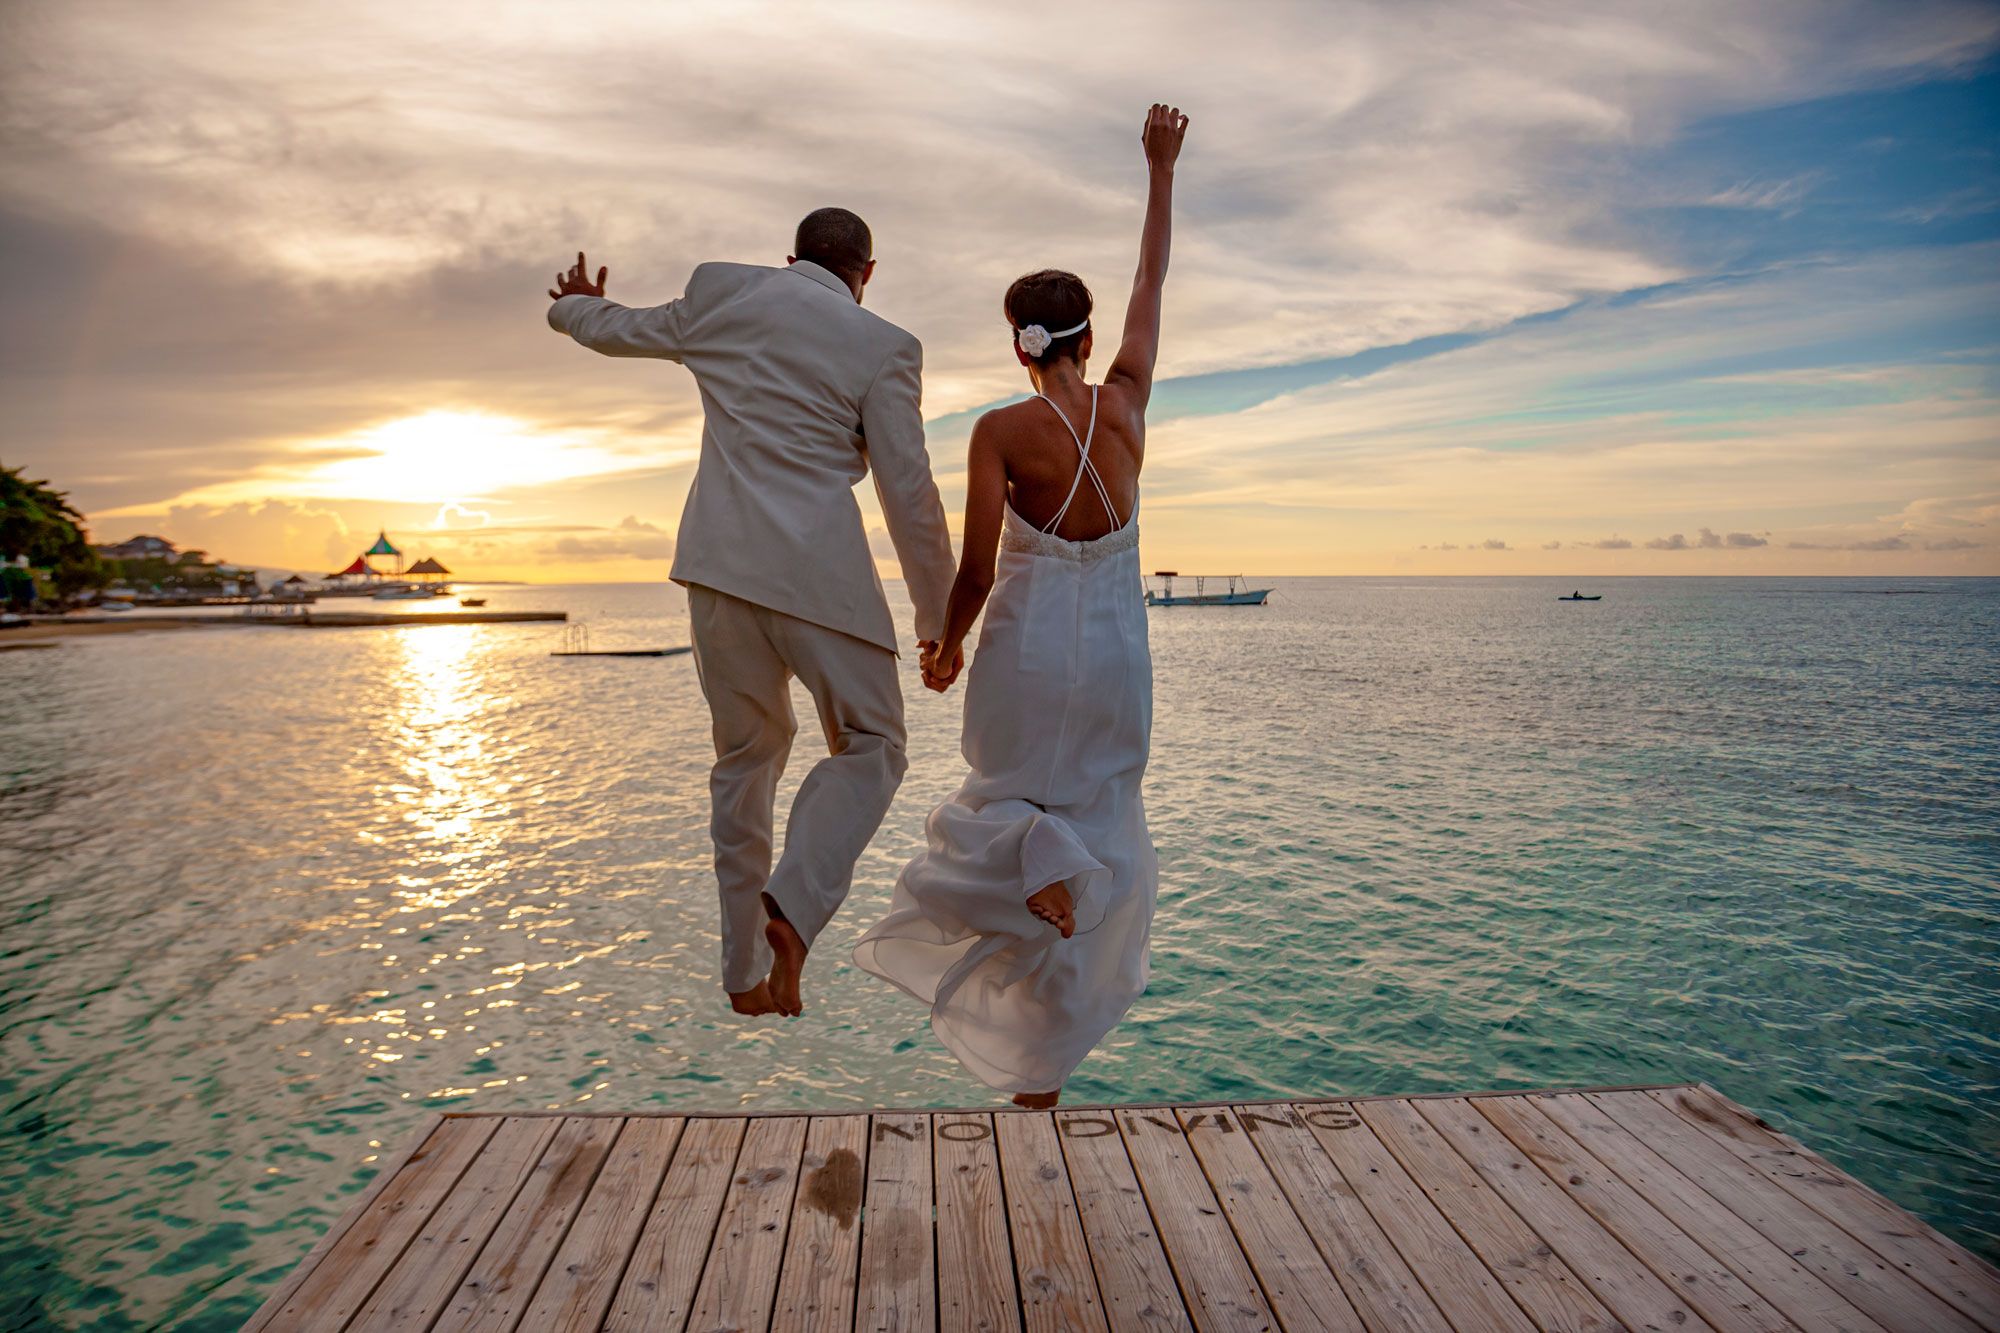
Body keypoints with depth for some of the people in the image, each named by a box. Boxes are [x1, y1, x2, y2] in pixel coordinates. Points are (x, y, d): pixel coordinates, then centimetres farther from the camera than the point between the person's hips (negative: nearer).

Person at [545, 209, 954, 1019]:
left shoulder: (720, 292, 11)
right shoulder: (884, 347, -1)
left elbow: (619, 331, 28)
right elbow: (909, 495, -3)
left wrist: (573, 307, 52)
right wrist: (937, 619, 6)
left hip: (718, 560, 5)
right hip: (816, 570, -4)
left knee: (746, 753, 17)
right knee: (869, 748, 11)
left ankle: (744, 973, 21)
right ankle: (793, 904, -14)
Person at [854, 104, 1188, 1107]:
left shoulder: (1002, 432, -10)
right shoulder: (1125, 402, -1)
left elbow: (976, 574, -11)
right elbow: (1151, 286, 13)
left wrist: (945, 646, 7)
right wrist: (1160, 172, 24)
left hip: (1026, 650, -3)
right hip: (1115, 658, 3)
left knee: (1008, 804, 26)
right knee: (1099, 840, 14)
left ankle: (1031, 854, -14)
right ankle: (1042, 1079, 17)